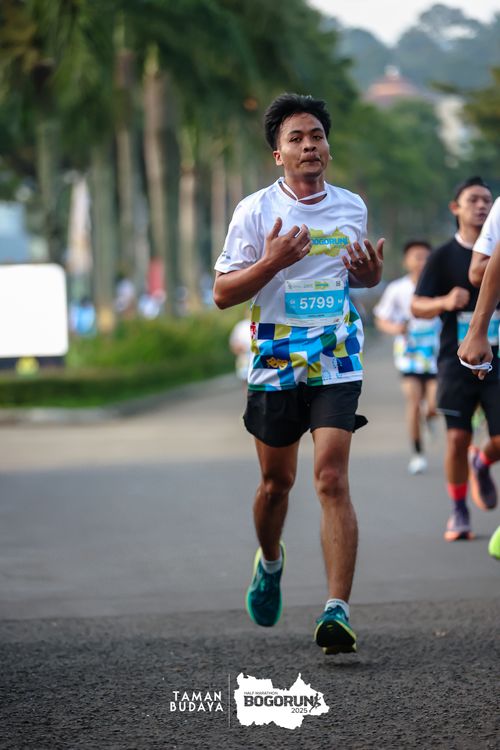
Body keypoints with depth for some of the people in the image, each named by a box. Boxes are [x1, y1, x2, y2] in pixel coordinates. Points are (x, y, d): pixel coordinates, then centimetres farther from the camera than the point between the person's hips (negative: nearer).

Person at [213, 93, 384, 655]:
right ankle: (270, 562, 44)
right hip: (274, 365, 0)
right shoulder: (256, 210, -4)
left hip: (336, 365, 0)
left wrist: (371, 271, -1)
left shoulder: (351, 207, 6)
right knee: (276, 481, 13)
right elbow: (222, 293, -4)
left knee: (332, 479, -13)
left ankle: (337, 610, -18)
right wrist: (272, 261, -20)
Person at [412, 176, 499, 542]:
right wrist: (445, 302, -20)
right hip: (457, 359, -2)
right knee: (458, 437, -6)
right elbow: (417, 306, -1)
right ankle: (459, 512, 11)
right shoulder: (443, 257, 1)